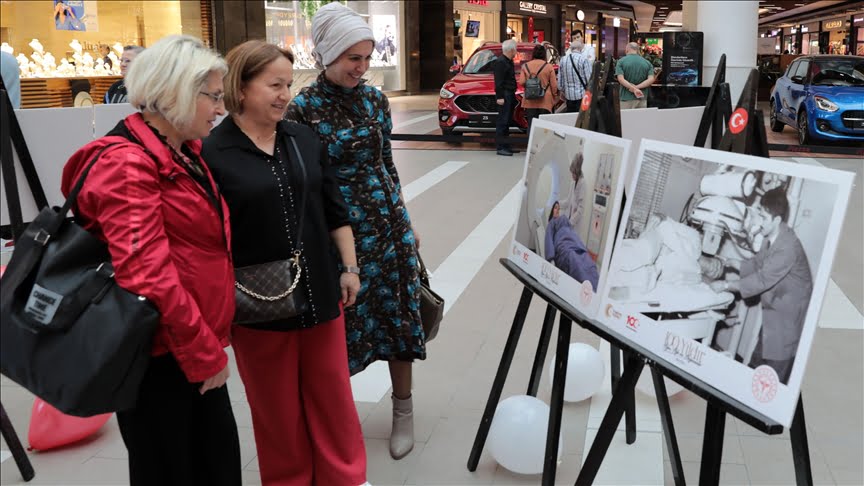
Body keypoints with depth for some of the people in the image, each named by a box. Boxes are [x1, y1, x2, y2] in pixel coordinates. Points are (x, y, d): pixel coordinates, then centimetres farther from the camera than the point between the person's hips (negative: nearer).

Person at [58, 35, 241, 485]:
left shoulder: (184, 153, 11)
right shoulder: (126, 163, -17)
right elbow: (146, 275, -25)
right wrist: (204, 352, -18)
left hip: (197, 352, 8)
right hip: (158, 358, -8)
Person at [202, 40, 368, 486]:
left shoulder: (304, 139, 4)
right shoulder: (213, 154, -11)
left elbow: (334, 210, 10)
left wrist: (349, 267, 9)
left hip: (319, 292, 4)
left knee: (333, 395, 15)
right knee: (276, 406, 12)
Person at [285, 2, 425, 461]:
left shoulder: (375, 100, 4)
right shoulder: (303, 109, -9)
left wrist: (401, 215, 14)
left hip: (389, 223, 4)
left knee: (399, 315, 10)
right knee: (342, 323, 7)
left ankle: (403, 410, 28)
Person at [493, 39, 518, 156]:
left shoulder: (508, 61, 17)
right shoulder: (500, 62, -14)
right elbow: (498, 82, -19)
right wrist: (499, 97, -22)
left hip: (510, 95, 10)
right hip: (504, 96, -10)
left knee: (507, 121, 13)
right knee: (502, 121, -8)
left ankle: (506, 146, 20)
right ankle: (500, 147, -7)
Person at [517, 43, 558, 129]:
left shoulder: (525, 66, 3)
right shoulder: (549, 67, -3)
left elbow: (521, 82, -2)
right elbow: (554, 85, -3)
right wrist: (555, 97, 12)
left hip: (530, 102, 2)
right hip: (545, 101, -2)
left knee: (531, 125, 4)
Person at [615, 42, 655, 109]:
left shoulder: (621, 61, 0)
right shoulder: (647, 63, 8)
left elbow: (621, 79, -14)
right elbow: (651, 79, -5)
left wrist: (634, 89, -18)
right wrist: (637, 87, -10)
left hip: (627, 99, -3)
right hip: (642, 99, 3)